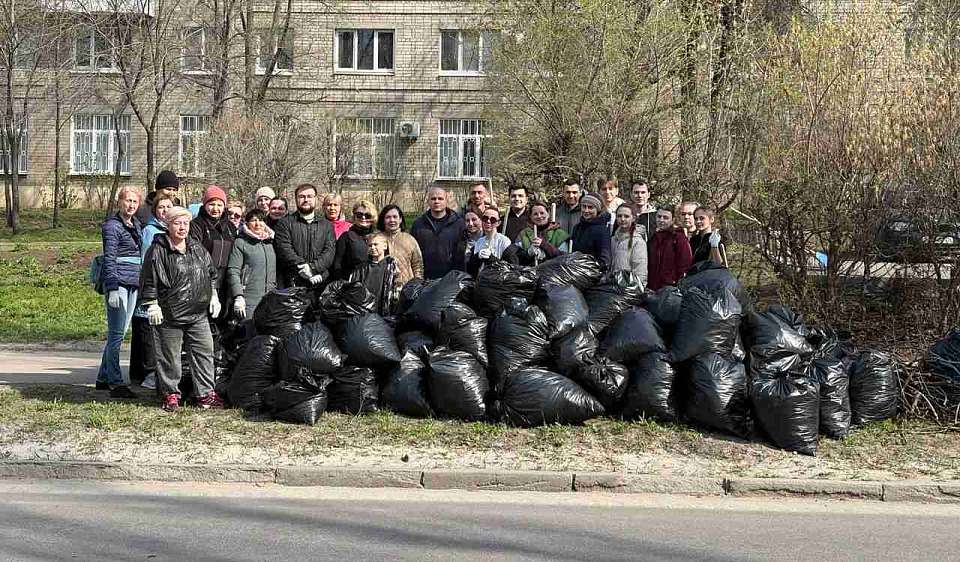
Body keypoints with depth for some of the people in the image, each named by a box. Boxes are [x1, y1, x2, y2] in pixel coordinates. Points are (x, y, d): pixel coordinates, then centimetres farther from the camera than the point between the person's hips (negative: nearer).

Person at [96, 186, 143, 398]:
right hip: (118, 283, -8)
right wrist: (112, 288, -18)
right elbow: (109, 258, -11)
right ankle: (115, 383, -4)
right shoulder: (112, 225, -6)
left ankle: (104, 377, 22)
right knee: (116, 333, -7)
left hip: (134, 284, 8)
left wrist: (141, 283, 19)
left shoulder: (136, 224, 17)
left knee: (120, 333, 12)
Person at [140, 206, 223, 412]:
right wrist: (152, 305, -12)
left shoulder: (197, 248, 12)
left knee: (204, 352, 6)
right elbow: (149, 281, -8)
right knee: (170, 356, 3)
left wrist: (213, 296, 17)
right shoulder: (158, 250, -6)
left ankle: (206, 394, 14)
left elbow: (211, 273, 22)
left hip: (198, 314, 5)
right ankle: (170, 394, 15)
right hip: (169, 315, -5)